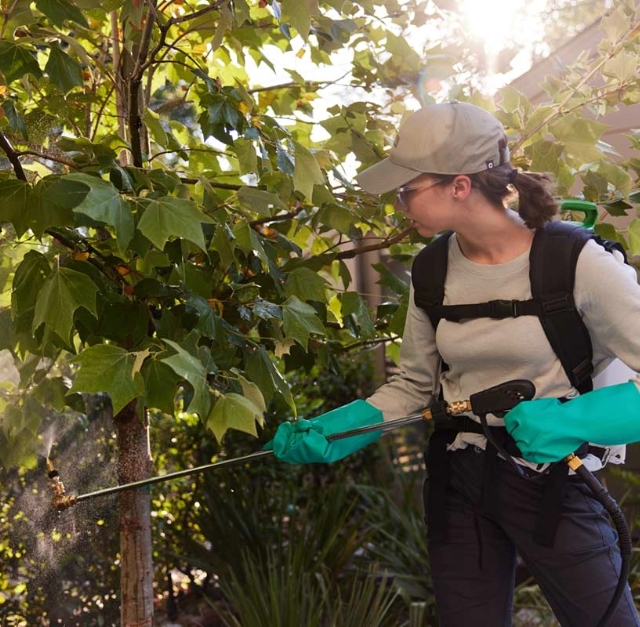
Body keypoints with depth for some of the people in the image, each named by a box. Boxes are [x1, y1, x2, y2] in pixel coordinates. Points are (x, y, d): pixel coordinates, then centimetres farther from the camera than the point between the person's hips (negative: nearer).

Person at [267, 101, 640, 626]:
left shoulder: (576, 264, -18)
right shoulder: (433, 271, -1)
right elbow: (413, 386, 7)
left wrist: (571, 422, -30)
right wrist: (331, 432, -6)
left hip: (551, 483, -4)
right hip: (456, 483, 5)